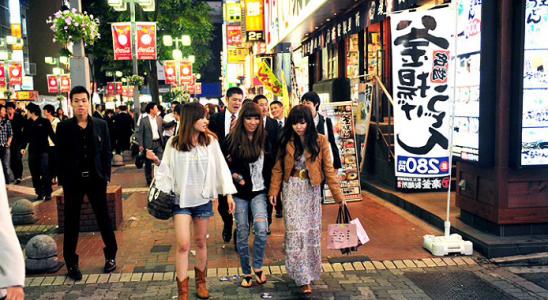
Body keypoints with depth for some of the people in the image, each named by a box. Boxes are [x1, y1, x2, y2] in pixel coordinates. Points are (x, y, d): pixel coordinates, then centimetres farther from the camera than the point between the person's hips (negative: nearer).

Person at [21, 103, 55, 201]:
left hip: (44, 151, -5)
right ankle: (40, 193, 15)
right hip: (32, 152, 5)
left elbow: (52, 135, -6)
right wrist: (23, 147, -5)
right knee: (35, 174, 6)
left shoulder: (45, 122, -5)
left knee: (45, 173, -3)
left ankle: (48, 193, 6)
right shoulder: (28, 124, 7)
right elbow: (25, 136, 9)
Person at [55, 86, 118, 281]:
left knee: (104, 218, 10)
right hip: (73, 181, -1)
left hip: (96, 179, 1)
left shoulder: (101, 125, 2)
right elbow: (59, 155, 0)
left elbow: (107, 152, 4)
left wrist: (106, 175, -2)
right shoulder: (63, 127, -1)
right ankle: (71, 262, 20)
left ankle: (111, 255, 26)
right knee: (71, 222, 8)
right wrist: (62, 180, -5)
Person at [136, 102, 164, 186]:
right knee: (148, 163, 8)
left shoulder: (159, 118, 6)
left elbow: (161, 129, 16)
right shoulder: (144, 120, -6)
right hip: (149, 144, -3)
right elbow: (139, 133, -6)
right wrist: (140, 145, -11)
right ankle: (149, 180, 19)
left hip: (158, 143, 3)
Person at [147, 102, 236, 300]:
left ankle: (201, 281, 32)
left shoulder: (210, 140, -2)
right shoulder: (174, 143, -4)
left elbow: (221, 167, 0)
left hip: (203, 199, 2)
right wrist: (157, 161, -17)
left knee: (201, 242, 13)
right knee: (183, 245, -7)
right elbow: (168, 170, 2)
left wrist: (228, 193, -3)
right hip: (182, 199, -1)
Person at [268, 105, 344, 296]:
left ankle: (310, 270, 27)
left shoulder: (320, 141, -4)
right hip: (292, 190, 0)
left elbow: (328, 169, -4)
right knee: (295, 231, -6)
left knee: (312, 230, 9)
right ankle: (304, 278, -3)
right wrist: (273, 191, -7)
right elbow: (278, 168, 4)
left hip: (312, 190, 0)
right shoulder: (286, 142, 1)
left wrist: (338, 195, -7)